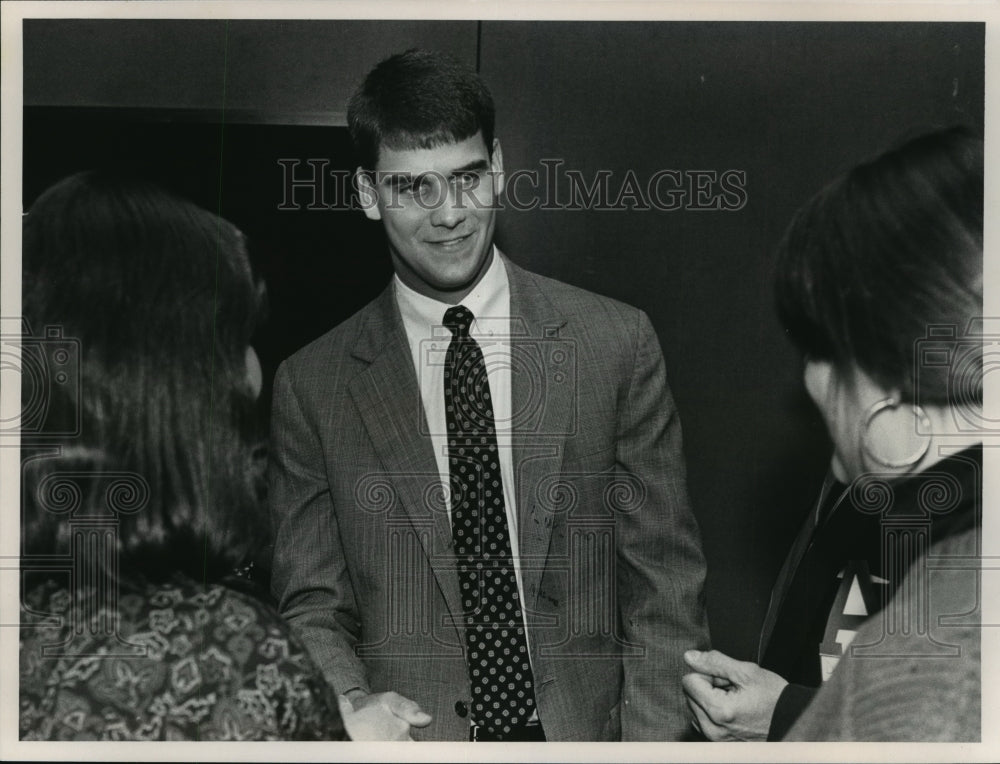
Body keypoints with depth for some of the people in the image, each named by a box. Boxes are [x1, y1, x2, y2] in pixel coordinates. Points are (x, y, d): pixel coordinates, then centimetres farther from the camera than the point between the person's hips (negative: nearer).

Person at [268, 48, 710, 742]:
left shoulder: (617, 344, 1)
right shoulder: (312, 385, 1)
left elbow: (666, 587, 2)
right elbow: (311, 605, 4)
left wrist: (653, 741, -7)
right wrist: (349, 700, -14)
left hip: (589, 731, 2)